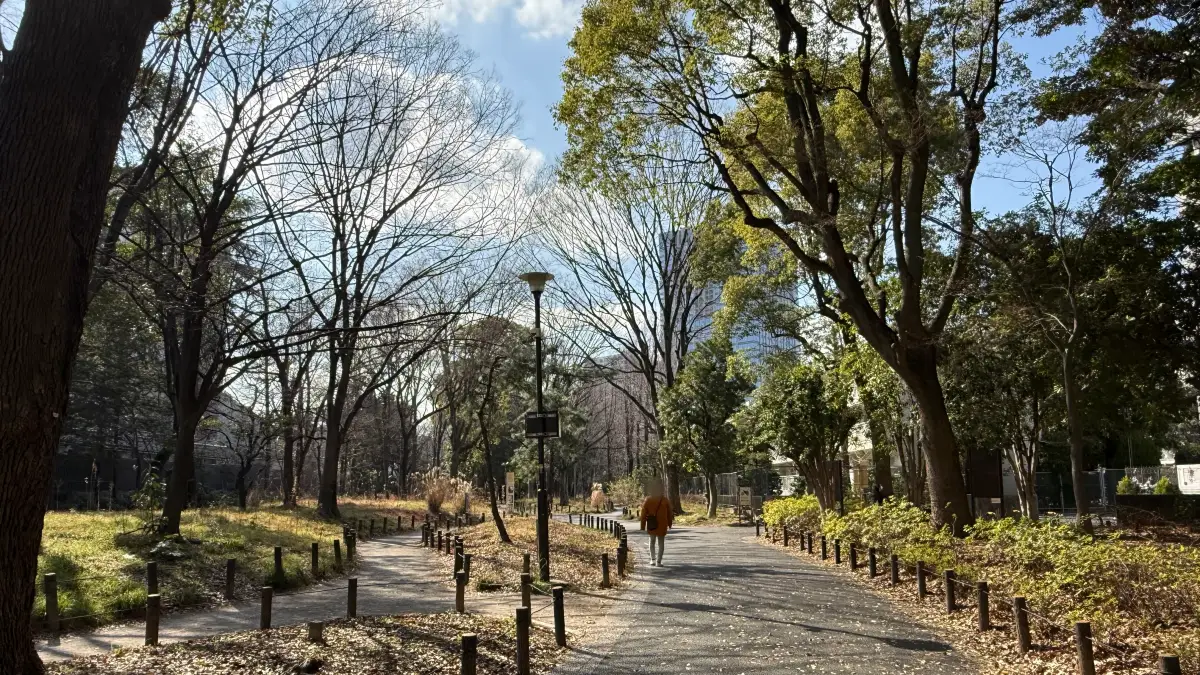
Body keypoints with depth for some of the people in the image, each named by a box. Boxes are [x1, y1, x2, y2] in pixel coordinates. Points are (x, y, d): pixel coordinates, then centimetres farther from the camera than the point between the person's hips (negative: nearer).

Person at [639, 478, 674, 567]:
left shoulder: (647, 501, -8)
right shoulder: (665, 501, -8)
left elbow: (643, 514, -4)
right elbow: (669, 514, 1)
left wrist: (643, 526, 5)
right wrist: (669, 523, 16)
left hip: (651, 526, 1)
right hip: (662, 526, -1)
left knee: (652, 542, 21)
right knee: (661, 543, 8)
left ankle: (653, 559, 19)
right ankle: (658, 561, 2)